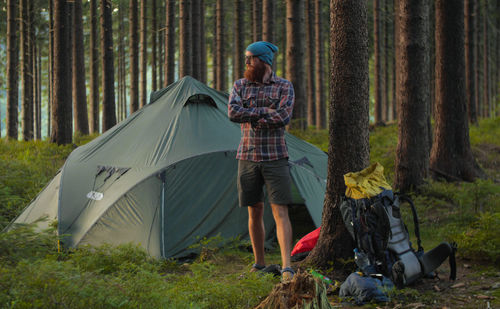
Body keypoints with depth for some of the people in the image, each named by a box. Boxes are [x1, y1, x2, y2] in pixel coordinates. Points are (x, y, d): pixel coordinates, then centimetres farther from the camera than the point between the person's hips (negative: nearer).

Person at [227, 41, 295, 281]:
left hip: (275, 158, -3)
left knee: (280, 211, -10)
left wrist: (251, 117, -11)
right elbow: (233, 113, -11)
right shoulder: (240, 86, 7)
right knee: (255, 212, 9)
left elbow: (283, 117, -17)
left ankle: (287, 267, -14)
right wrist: (267, 111, -13)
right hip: (248, 159, 3)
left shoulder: (284, 87, -1)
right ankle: (259, 264, 20)